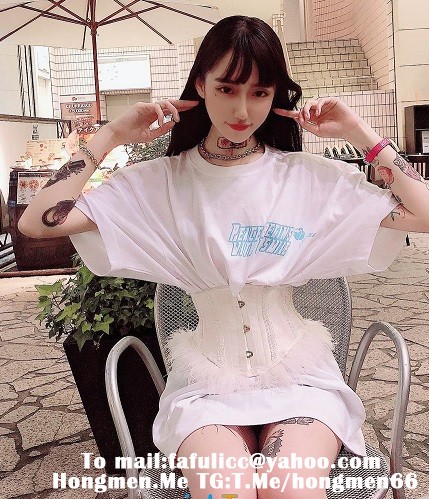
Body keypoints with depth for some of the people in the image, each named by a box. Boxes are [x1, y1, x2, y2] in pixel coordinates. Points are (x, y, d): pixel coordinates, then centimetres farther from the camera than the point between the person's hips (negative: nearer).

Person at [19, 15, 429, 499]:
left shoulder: (312, 177, 1)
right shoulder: (159, 181, 1)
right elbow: (38, 221, -5)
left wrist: (360, 134, -5)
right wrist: (111, 134, -4)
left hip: (297, 373, 1)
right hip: (207, 383, 0)